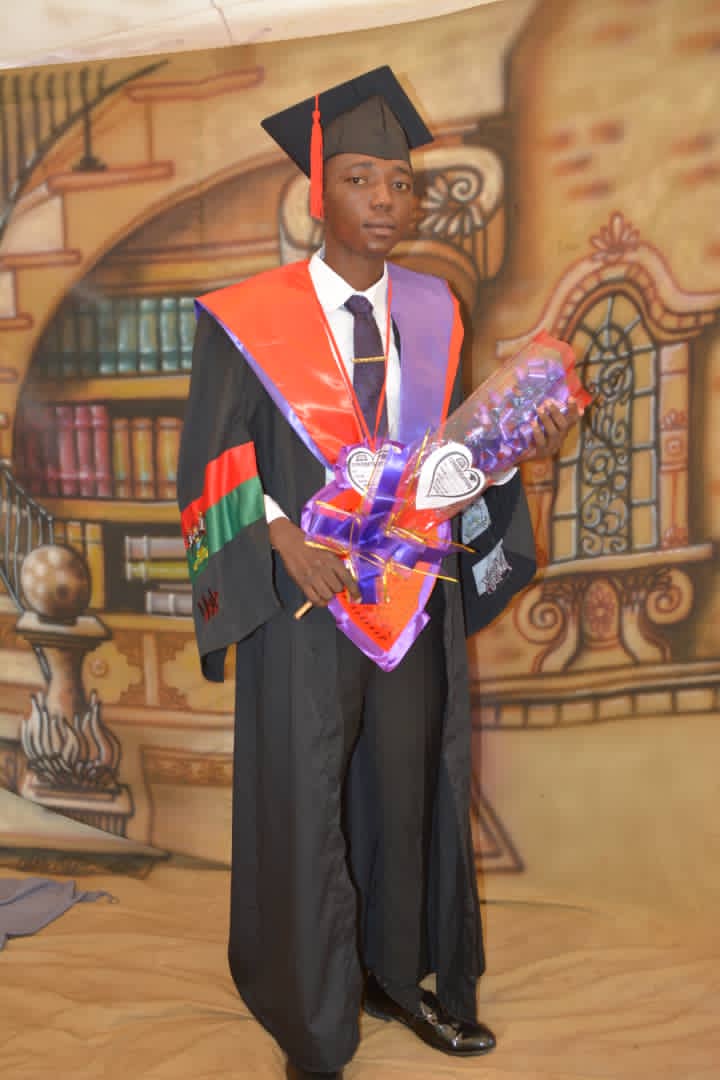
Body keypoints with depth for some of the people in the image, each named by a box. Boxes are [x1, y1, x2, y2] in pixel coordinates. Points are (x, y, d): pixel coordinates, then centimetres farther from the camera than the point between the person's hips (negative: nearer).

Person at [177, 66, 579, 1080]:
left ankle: (403, 974, 38)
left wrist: (517, 444, -8)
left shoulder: (431, 310, 6)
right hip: (306, 601, -4)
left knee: (412, 787, 15)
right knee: (305, 803, 6)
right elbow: (212, 467, -7)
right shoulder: (245, 321, -7)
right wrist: (284, 538, -22)